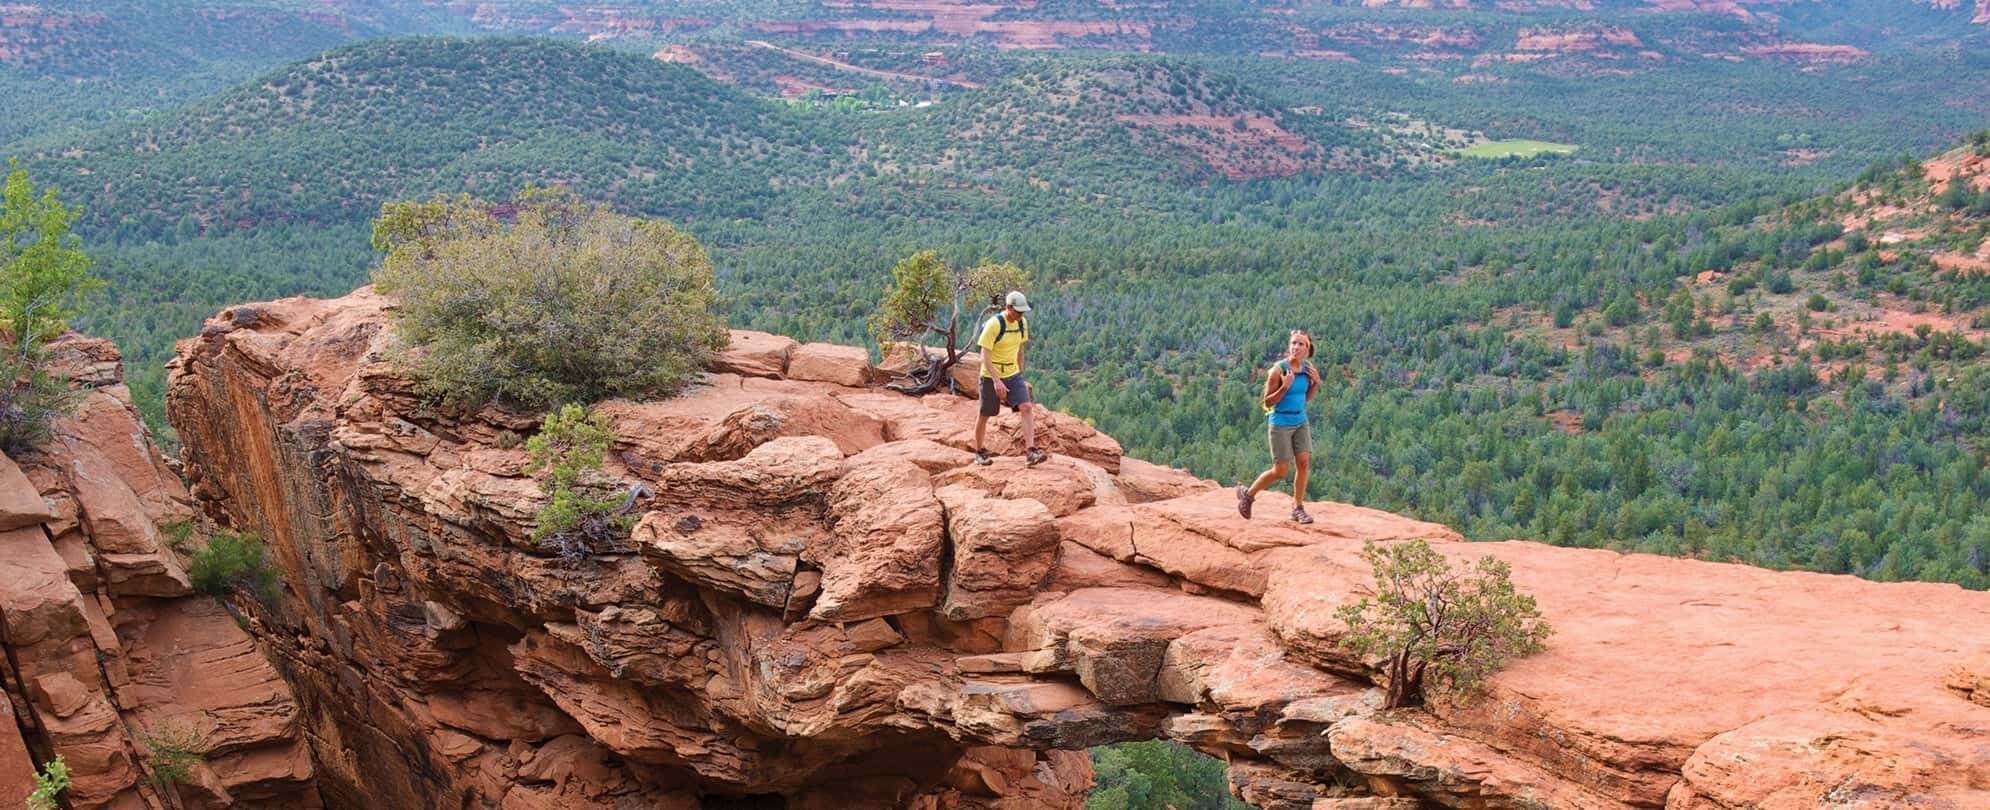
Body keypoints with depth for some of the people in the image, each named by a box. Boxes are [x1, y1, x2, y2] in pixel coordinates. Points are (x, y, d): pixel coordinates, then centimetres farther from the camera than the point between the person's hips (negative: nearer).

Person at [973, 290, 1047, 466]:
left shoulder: (1022, 323, 0)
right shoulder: (994, 324, -19)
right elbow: (985, 356, -21)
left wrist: (1020, 375, 17)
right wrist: (996, 380, -29)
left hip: (1013, 374, 5)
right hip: (991, 377, -5)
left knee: (1027, 407, -14)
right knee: (985, 415, 8)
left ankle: (1030, 453, -19)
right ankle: (979, 453, 27)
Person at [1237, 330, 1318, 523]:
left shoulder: (1307, 368, 0)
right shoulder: (1278, 370, -17)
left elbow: (1306, 398, 12)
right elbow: (1268, 402, -13)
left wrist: (1316, 383, -5)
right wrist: (1285, 387, -28)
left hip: (1300, 422, 5)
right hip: (1280, 424, -5)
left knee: (1304, 462, -6)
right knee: (1281, 471, -2)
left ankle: (1298, 508, 7)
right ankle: (1247, 493, 20)